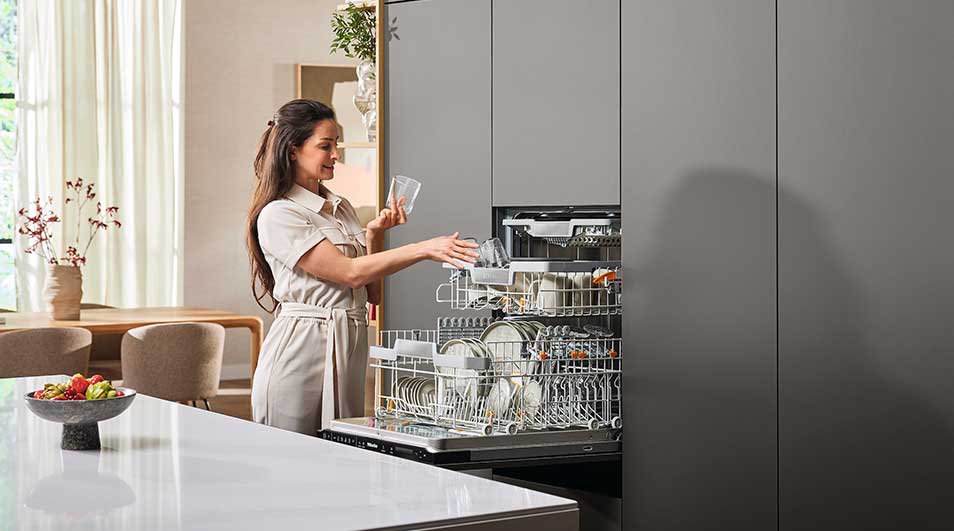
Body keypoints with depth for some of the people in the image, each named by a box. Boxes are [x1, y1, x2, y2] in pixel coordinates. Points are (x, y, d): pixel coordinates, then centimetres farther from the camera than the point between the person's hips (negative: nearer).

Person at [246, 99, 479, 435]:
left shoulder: (342, 209, 15)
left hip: (348, 350, 7)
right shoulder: (277, 215, -9)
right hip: (301, 352, -7)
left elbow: (372, 293, 14)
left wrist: (374, 236, -1)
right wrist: (425, 249, -21)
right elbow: (349, 272, -17)